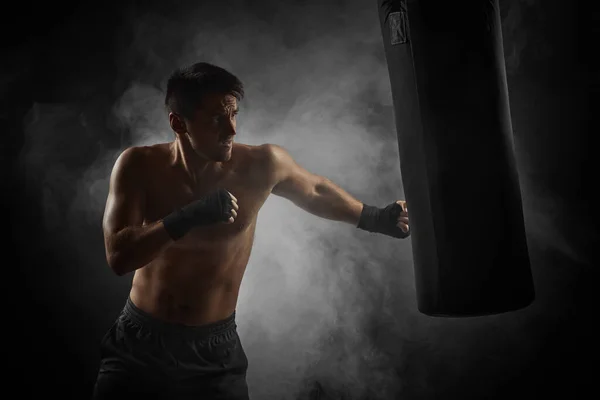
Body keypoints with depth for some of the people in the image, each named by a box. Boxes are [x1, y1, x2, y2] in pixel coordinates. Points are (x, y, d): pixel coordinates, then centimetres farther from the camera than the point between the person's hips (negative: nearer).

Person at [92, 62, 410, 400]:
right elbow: (118, 256, -23)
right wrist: (189, 217, -34)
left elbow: (315, 192, 8)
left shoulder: (261, 165, -13)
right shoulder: (139, 165, -14)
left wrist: (376, 219, 11)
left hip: (213, 351, 0)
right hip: (138, 343, 1)